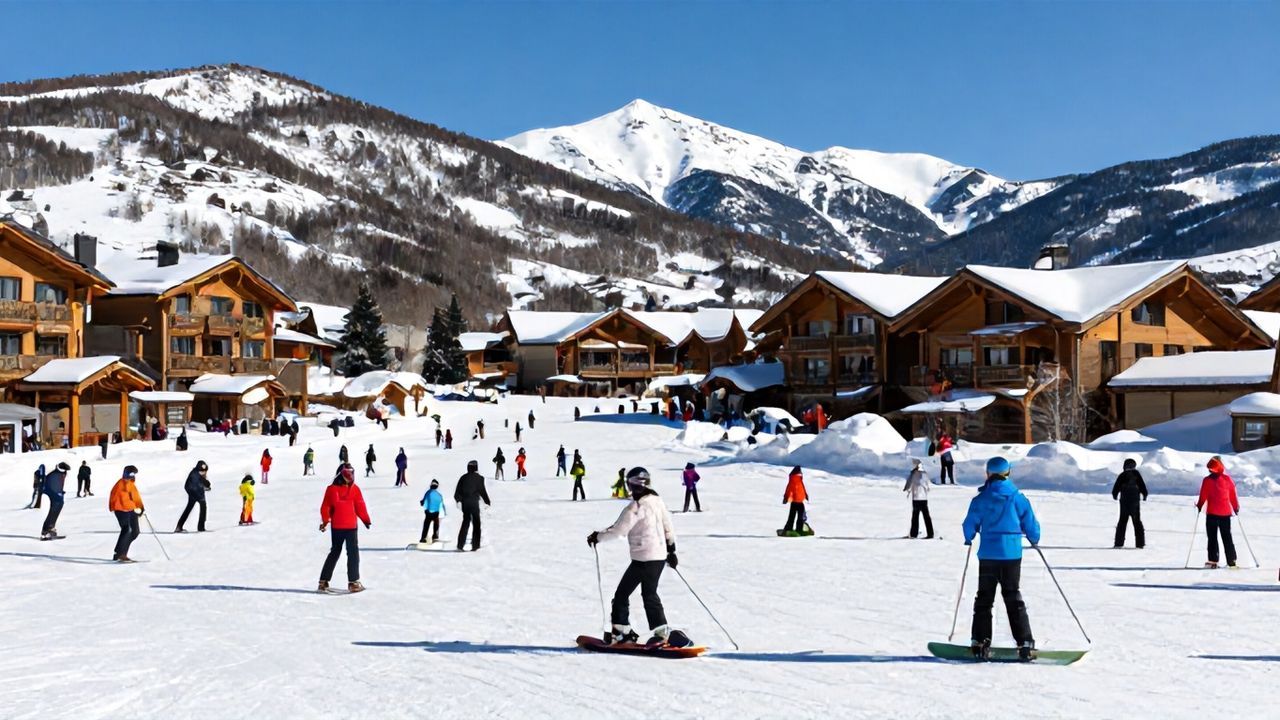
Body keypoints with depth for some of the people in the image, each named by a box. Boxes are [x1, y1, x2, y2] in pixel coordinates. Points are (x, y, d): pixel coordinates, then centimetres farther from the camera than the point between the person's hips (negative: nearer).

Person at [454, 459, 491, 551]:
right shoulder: (479, 478, -7)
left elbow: (458, 491, 2)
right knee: (476, 524, 6)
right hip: (474, 503, -5)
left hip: (464, 503, 5)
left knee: (465, 522, 15)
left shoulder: (463, 478, 6)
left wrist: (458, 500, 10)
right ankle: (475, 545, 4)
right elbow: (482, 491, -6)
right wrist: (487, 502, 2)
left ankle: (460, 544, 10)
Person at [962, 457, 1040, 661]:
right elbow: (1030, 523, 2)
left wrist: (969, 539, 21)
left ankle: (980, 643, 5)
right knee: (1013, 598, 8)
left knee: (984, 598, 9)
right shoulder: (1017, 497, -3)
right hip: (1012, 554, 1)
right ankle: (1025, 644, 2)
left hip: (988, 555, -1)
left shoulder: (980, 499, -4)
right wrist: (1034, 540, 23)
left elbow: (970, 525, -1)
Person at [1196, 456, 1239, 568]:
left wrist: (1199, 505, 9)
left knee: (1212, 537, 2)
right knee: (1227, 537, 11)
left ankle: (1213, 561, -5)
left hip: (1212, 513, -3)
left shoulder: (1207, 480, -9)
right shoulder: (1227, 479, 1)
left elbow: (1203, 496, -8)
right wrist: (1236, 508, 17)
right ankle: (1231, 561, 9)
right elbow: (1233, 496, 5)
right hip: (1226, 513, 3)